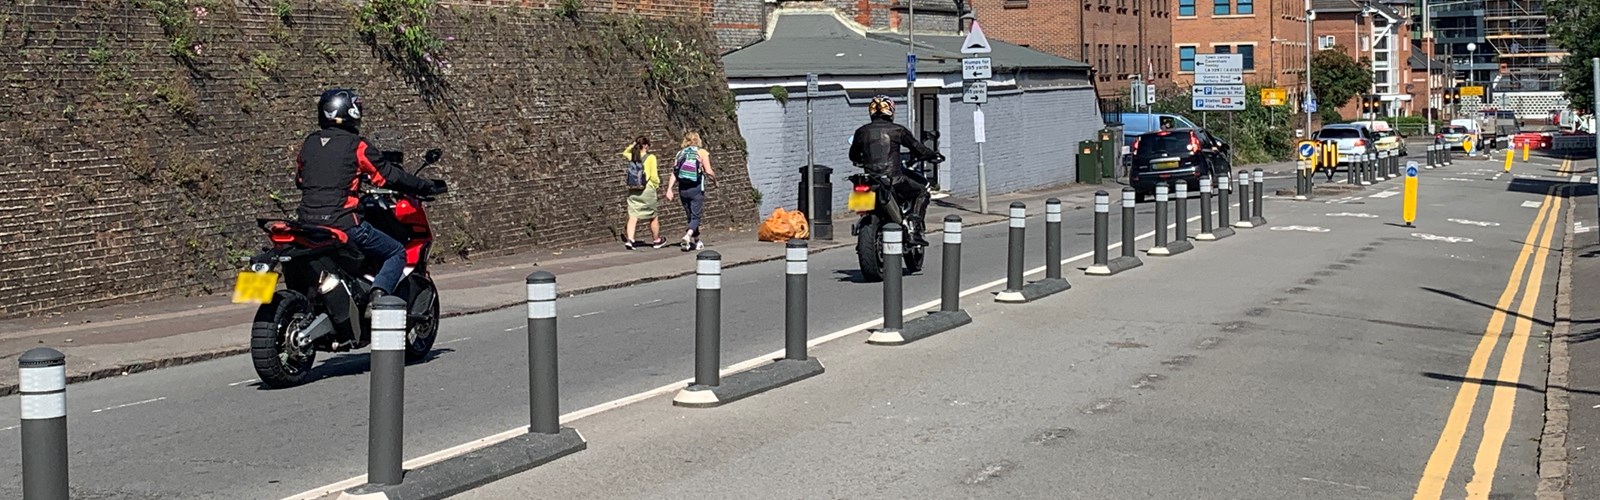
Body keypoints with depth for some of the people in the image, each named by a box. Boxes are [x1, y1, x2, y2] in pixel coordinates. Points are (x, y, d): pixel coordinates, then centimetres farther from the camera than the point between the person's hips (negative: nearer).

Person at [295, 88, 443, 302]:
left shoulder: (309, 144, 12)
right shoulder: (356, 145, -5)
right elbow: (390, 176, -1)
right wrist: (427, 187, 10)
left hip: (307, 221, 6)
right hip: (343, 223, -6)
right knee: (397, 254, 6)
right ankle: (378, 295, -17)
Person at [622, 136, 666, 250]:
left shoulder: (632, 157, 5)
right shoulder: (650, 158, -8)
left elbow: (624, 152, 29)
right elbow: (654, 176, -10)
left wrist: (632, 145, 15)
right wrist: (657, 184, 9)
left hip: (633, 189, 3)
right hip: (647, 189, -3)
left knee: (633, 216, 0)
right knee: (653, 217, 13)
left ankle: (630, 239, -17)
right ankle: (656, 240, 26)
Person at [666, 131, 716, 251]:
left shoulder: (680, 153, 9)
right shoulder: (702, 152, -2)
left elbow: (674, 173, 1)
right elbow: (708, 171, -9)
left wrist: (669, 189, -3)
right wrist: (714, 178, 11)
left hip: (682, 189, 4)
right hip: (696, 189, -4)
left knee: (690, 216, 17)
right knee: (696, 217, -2)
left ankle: (697, 241, 26)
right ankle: (688, 236, -27)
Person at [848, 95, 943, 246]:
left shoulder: (862, 131, 7)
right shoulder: (897, 130, -1)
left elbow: (853, 156, 18)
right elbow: (917, 148, 6)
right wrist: (935, 156, 25)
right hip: (893, 181, -3)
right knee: (922, 191, 18)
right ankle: (914, 231, 4)